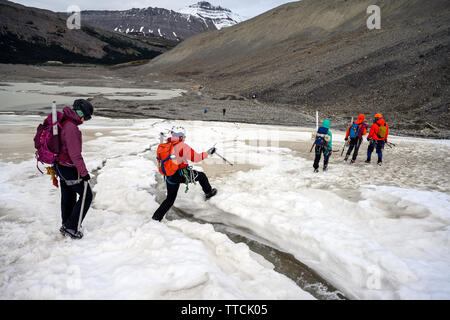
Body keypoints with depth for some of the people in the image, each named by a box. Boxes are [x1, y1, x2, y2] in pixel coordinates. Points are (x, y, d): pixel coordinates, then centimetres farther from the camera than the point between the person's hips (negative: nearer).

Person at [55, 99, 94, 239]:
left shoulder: (63, 122, 6)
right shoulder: (71, 128, -25)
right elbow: (75, 154, -26)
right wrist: (84, 172, -18)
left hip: (60, 166, 10)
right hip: (69, 169, -10)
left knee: (68, 197, 22)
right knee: (86, 196, 3)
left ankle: (66, 226, 36)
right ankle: (71, 227, 9)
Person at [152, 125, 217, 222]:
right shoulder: (182, 146, -16)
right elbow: (196, 158, -17)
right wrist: (208, 153, -4)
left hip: (170, 177, 6)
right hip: (182, 175, -5)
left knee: (169, 200, 18)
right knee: (202, 176, 20)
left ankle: (156, 217, 14)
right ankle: (208, 192, 38)